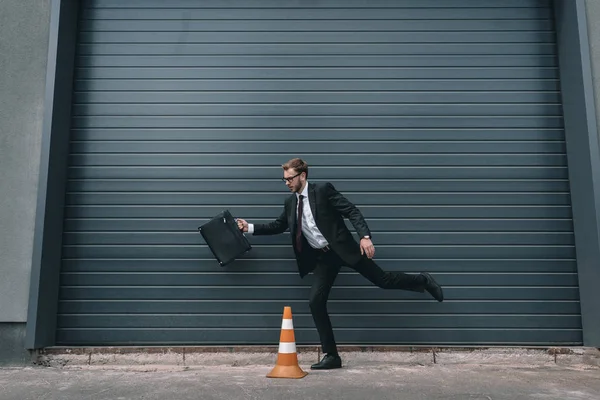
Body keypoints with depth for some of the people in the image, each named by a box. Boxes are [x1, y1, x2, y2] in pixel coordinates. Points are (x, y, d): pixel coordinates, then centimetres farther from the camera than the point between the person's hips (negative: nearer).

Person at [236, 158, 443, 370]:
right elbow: (278, 226, 16)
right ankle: (331, 355, 7)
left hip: (343, 248, -5)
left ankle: (422, 281, 31)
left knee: (382, 279, 1)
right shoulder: (290, 203, 7)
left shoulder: (323, 189, -11)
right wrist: (250, 227, 5)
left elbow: (352, 211, -15)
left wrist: (365, 236, -26)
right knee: (315, 302, -4)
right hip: (322, 257, 5)